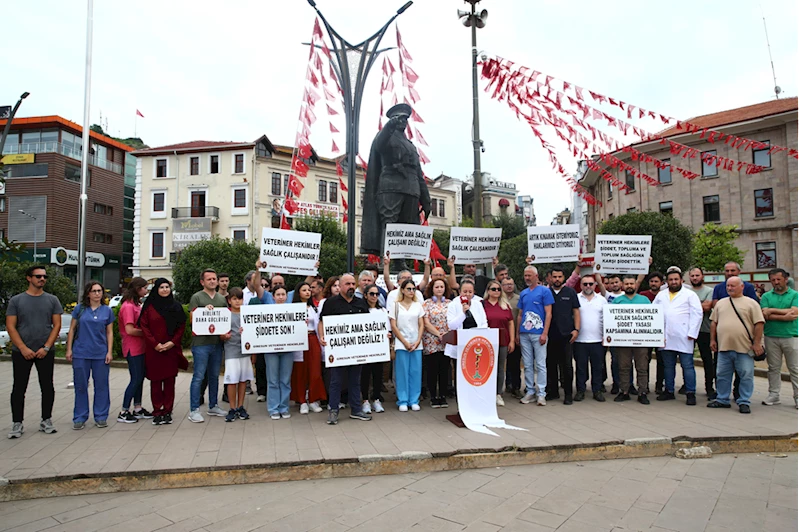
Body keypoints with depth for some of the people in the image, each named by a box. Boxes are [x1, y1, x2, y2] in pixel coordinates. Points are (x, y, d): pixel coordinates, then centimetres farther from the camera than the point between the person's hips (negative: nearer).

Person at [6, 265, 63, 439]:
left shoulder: (52, 300, 4)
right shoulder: (16, 300, 2)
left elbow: (57, 325, 1)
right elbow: (10, 326, -2)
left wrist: (46, 347, -9)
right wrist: (24, 349, -12)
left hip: (45, 352, 1)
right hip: (21, 352, -1)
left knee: (47, 387, 6)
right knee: (19, 388, 4)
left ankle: (46, 420, 17)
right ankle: (17, 423, 15)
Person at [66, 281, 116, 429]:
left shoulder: (107, 311, 4)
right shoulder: (79, 309, 3)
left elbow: (109, 333, 6)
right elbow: (72, 329, 7)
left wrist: (109, 352, 0)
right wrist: (69, 349, 2)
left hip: (101, 354, 0)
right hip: (81, 353, 0)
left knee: (101, 386, 5)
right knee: (80, 386, 7)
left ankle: (101, 417, 16)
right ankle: (80, 418, 19)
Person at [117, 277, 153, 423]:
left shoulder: (137, 304, 11)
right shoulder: (128, 306, -16)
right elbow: (130, 330, -20)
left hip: (140, 347, 9)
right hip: (133, 348, -9)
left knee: (140, 378, 13)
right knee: (136, 379, -3)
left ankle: (137, 409, 23)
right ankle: (123, 412, 7)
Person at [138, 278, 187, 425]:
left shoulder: (176, 306, 7)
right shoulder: (149, 306, 3)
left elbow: (181, 326, 5)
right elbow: (144, 326, -1)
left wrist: (172, 342, -8)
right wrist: (155, 344, -9)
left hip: (171, 349, 1)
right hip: (153, 349, -1)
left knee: (169, 380, 2)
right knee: (155, 380, 2)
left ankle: (167, 411, 10)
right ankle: (157, 412, 10)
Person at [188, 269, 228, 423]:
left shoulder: (222, 299, 14)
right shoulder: (196, 297, 0)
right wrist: (204, 310, -21)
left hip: (217, 343, 5)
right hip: (201, 343, -5)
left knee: (214, 376, 13)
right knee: (198, 377, -3)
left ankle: (213, 406, 24)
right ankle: (194, 410, 5)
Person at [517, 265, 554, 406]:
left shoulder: (545, 291, -2)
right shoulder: (523, 293, 14)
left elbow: (548, 314, -6)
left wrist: (545, 333, -13)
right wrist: (517, 333, 11)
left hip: (538, 334, -5)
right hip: (524, 334, 5)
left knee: (540, 365, -1)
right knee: (527, 365, 9)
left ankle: (541, 393, 6)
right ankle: (530, 392, 18)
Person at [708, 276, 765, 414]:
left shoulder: (751, 303, 1)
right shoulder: (720, 303, 13)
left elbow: (759, 324, -4)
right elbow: (714, 322, 15)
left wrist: (757, 343, -9)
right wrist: (712, 339, 10)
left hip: (744, 347, -4)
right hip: (723, 346, 4)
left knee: (746, 376, 2)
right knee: (722, 375, 10)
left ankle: (744, 402, 13)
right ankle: (722, 400, 21)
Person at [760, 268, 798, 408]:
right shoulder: (766, 296, 8)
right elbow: (765, 316, -5)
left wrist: (773, 310, -9)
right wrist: (785, 315, -13)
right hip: (771, 337, 1)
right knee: (773, 368, 8)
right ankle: (773, 395, 16)